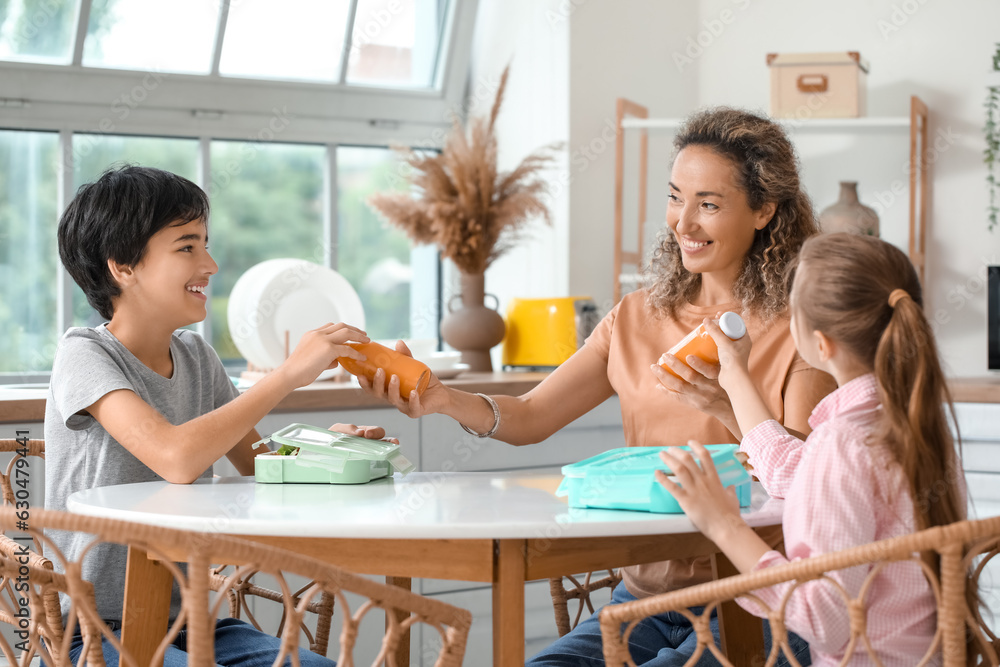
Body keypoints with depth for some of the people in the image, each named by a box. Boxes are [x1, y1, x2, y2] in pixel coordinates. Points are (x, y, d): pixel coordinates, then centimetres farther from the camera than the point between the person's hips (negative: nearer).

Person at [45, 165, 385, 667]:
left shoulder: (195, 356, 9)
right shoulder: (85, 355, -13)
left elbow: (255, 460, 18)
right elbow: (177, 458, -30)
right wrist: (290, 372, -25)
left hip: (182, 622, 7)